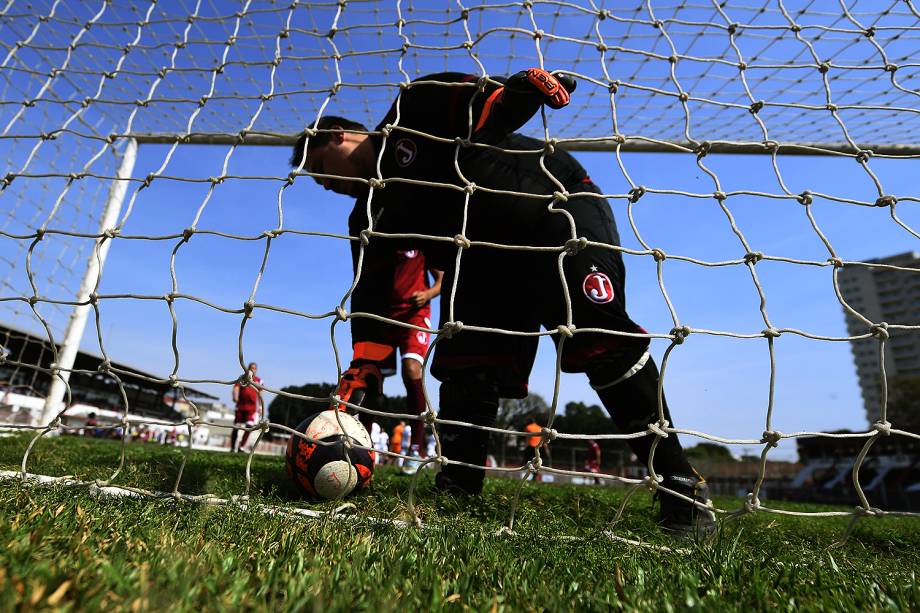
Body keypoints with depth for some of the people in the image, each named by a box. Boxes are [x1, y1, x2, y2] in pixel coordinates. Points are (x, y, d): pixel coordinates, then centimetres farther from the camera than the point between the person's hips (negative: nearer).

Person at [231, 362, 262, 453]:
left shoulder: (259, 381, 11)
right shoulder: (242, 378, 6)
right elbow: (236, 388, -9)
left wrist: (260, 406, 11)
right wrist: (235, 397, -29)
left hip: (252, 408, 1)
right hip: (240, 406, -1)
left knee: (249, 427, -13)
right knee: (236, 428, 4)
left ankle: (241, 447, -3)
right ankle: (232, 448, 17)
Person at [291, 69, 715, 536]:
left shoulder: (415, 109, 2)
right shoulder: (378, 212, 14)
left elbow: (496, 102, -7)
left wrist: (529, 84, -30)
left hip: (559, 210, -6)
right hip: (487, 258, 7)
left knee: (601, 338, -18)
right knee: (463, 367, -5)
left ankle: (680, 490, -8)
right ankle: (456, 492, 7)